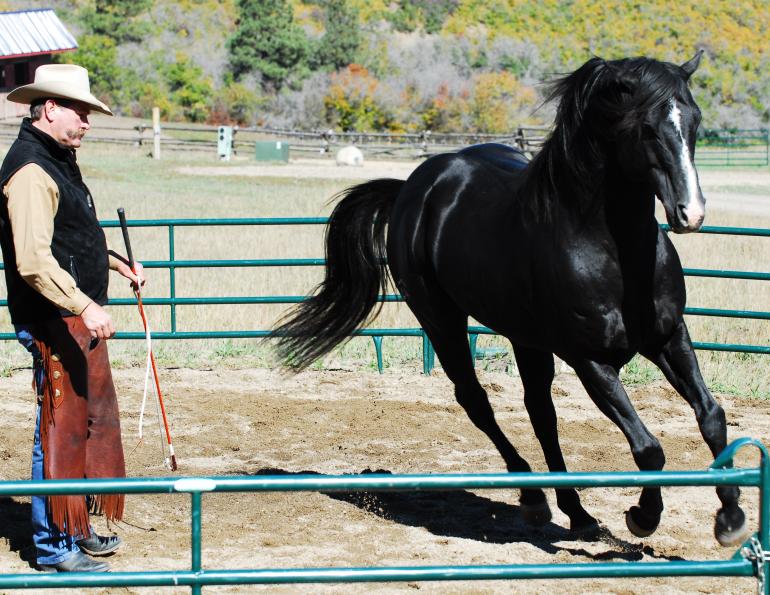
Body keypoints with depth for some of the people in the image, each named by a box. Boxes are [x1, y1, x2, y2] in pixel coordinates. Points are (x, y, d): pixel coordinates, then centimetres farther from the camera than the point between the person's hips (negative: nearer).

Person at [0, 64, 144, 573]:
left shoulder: (60, 161, 14)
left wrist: (119, 265, 34)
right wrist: (86, 307, -35)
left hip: (79, 320, 11)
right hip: (53, 324, -11)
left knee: (91, 422, 19)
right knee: (61, 430, -4)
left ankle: (75, 529, 31)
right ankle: (54, 546, 5)